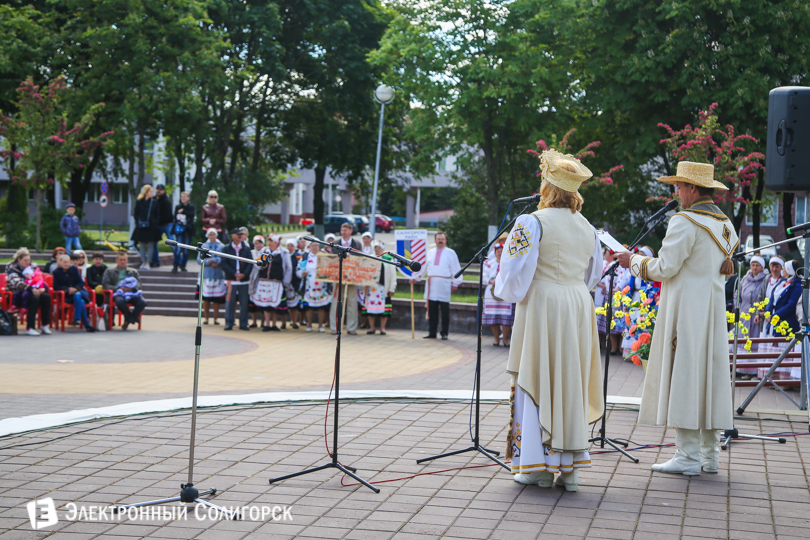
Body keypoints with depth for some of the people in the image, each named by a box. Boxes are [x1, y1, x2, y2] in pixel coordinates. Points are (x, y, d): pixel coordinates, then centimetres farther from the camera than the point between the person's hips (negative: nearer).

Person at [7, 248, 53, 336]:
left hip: (31, 292, 6)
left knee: (46, 297, -22)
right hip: (16, 295, -6)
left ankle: (45, 325, -19)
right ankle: (30, 328, -37)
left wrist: (41, 288, -11)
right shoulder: (12, 268, -6)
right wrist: (31, 289, -38)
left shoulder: (30, 267, 15)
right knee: (35, 299, -35)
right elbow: (16, 282, -23)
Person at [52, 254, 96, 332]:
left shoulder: (74, 269, 9)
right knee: (81, 302, -33)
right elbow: (56, 287, 0)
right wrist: (68, 289, -14)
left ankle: (76, 319, -42)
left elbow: (81, 283, 6)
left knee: (77, 295, -37)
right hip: (67, 296, -2)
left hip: (78, 291, 2)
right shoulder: (57, 272, 5)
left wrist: (75, 288, -14)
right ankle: (87, 324, -41)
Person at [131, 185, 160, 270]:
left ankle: (147, 263, 5)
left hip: (151, 227, 0)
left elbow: (158, 215, 7)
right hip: (141, 227, 0)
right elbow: (136, 214, 6)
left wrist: (155, 223, -7)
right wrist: (137, 223, -7)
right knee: (142, 245, 6)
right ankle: (143, 262, 14)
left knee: (150, 245, 0)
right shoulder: (139, 202, 3)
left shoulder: (154, 202, 4)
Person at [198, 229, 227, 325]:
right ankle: (206, 318, 10)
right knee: (206, 298, -1)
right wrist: (209, 262, -11)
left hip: (218, 274, 0)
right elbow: (199, 260, 2)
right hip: (206, 274, 0)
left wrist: (212, 260, -13)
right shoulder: (203, 246, 10)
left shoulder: (222, 246, 8)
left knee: (217, 299, -1)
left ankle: (215, 318, 8)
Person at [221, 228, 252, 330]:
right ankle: (229, 323, 5)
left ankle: (243, 324, 8)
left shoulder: (246, 249, 11)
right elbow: (223, 263, -3)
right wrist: (234, 273, -13)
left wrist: (244, 274, -11)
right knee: (230, 301, -2)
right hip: (231, 280, -2)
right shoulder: (226, 249, 5)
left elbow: (250, 263, 5)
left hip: (244, 279, 2)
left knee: (244, 302, 2)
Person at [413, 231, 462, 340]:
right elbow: (423, 267, 23)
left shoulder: (450, 253, 4)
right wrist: (415, 277, 18)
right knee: (432, 310, 3)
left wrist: (455, 283, -4)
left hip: (444, 286, -4)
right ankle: (432, 332, 8)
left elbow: (456, 269, 2)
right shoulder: (430, 253, 16)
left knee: (445, 311, -1)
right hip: (431, 285, 4)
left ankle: (444, 333, 5)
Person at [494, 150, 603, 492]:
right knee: (572, 384, 9)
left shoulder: (532, 223, -11)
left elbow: (516, 271, -14)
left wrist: (505, 289, 6)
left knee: (537, 382, 2)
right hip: (579, 309, 6)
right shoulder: (587, 228, 8)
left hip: (542, 308, -5)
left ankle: (538, 465, 3)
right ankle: (570, 468, 11)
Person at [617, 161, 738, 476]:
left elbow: (664, 268, -15)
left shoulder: (685, 222, -14)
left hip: (686, 310, -8)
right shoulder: (725, 224, 12)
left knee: (682, 375, -6)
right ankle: (710, 455, 12)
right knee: (709, 376, 9)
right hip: (714, 308, 8)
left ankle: (688, 456, -7)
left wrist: (634, 261, 2)